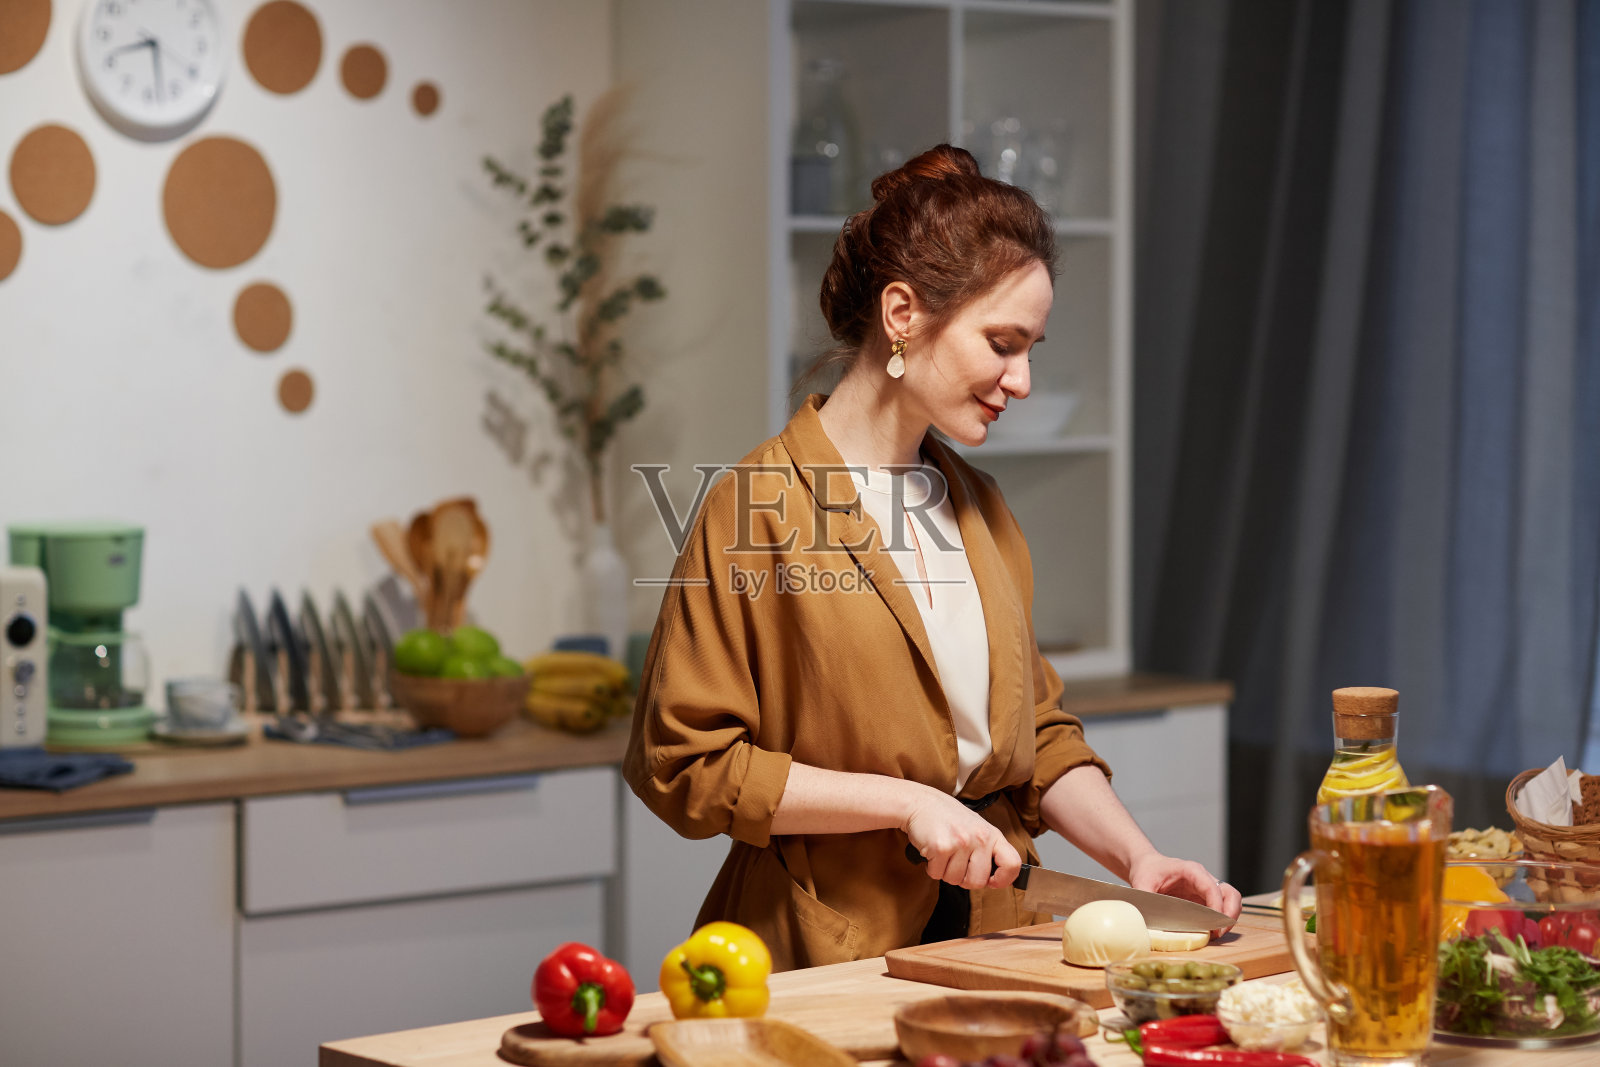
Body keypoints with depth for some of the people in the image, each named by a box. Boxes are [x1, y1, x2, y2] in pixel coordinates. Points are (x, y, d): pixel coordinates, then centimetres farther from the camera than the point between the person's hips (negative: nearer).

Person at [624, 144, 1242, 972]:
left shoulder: (976, 503, 17)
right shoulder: (759, 505, -7)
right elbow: (684, 765, -9)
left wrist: (1135, 856, 5)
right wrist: (905, 802, -13)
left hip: (986, 928, 6)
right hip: (825, 957, -5)